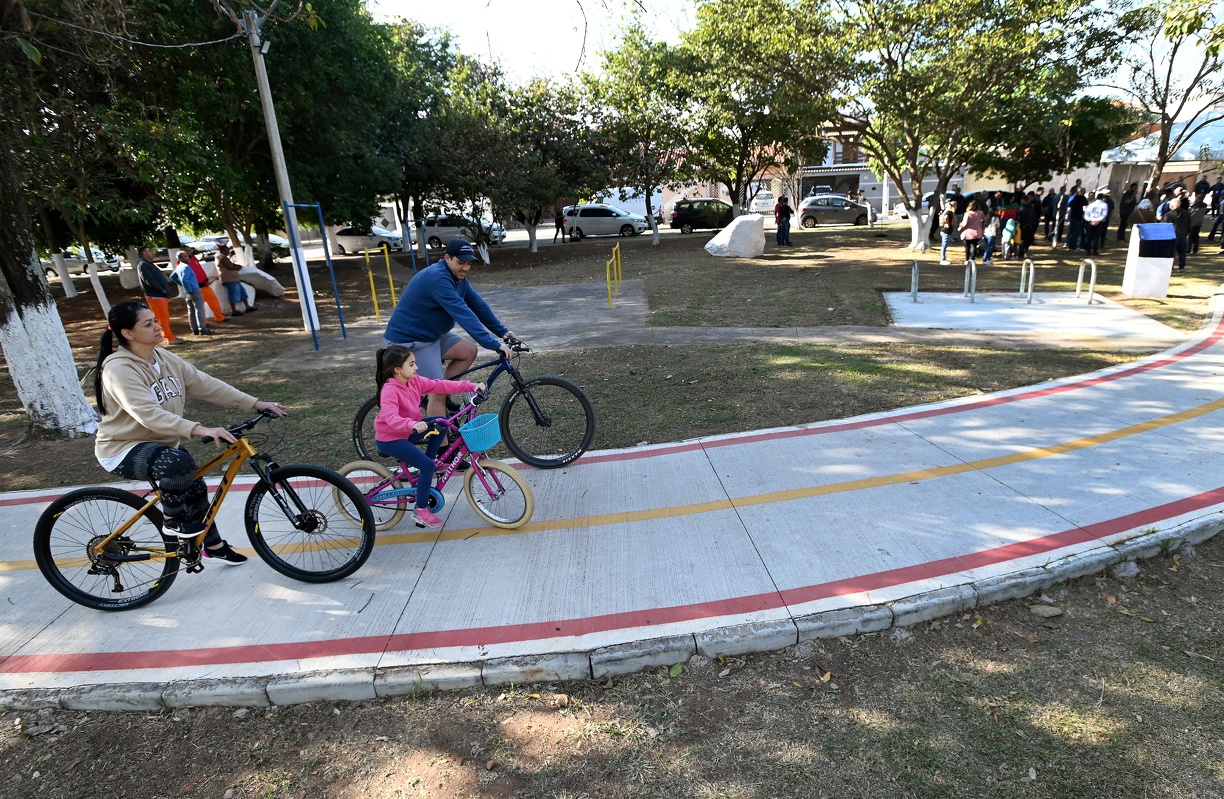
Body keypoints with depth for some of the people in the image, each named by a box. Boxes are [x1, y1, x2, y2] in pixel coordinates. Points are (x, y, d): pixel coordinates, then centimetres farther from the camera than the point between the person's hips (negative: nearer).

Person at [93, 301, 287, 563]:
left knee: (195, 489, 11)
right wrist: (198, 429, -50)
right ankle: (173, 521, -9)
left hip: (162, 443, 8)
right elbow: (148, 414, -38)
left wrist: (255, 404, -10)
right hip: (123, 450, -8)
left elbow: (205, 384, -3)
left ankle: (214, 546, 30)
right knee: (179, 462, -34)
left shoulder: (165, 359, -1)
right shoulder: (118, 369, -25)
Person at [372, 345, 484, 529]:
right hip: (389, 438, -8)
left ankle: (424, 471, 7)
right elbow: (390, 417, -42)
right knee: (427, 465, -19)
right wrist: (413, 425, -60)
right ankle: (420, 511, -4)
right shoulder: (389, 390, -27)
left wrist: (471, 386, -12)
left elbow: (441, 386, -5)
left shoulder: (414, 381, -4)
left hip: (407, 431, 8)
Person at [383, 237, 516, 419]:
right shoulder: (437, 278, -28)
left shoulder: (458, 276, 2)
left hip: (432, 334, 9)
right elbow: (463, 313, -35)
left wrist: (502, 331, -3)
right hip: (410, 339, -9)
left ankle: (440, 394, 10)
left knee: (469, 351, -1)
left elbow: (478, 305, 3)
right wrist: (493, 344, -38)